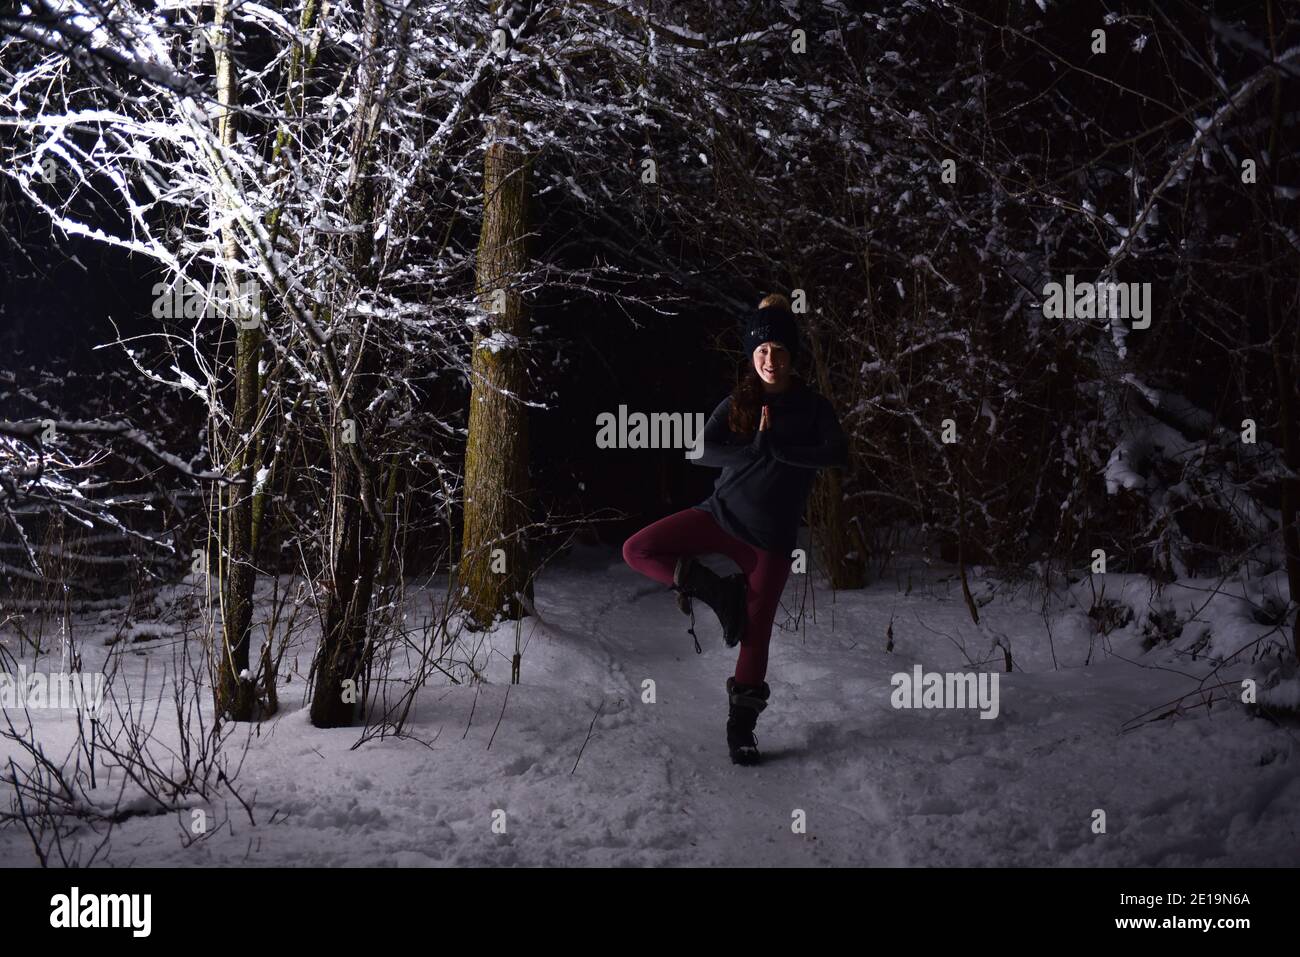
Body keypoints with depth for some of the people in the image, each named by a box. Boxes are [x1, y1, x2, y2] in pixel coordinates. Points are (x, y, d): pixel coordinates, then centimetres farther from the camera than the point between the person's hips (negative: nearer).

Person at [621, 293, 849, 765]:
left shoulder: (812, 407, -1)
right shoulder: (736, 404, 3)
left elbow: (838, 453, -18)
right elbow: (700, 452, -10)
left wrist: (778, 449, -18)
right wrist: (757, 448, -18)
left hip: (770, 536, -2)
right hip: (720, 514, 2)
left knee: (755, 632, 1)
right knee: (637, 550, -15)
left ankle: (742, 725, 16)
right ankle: (718, 591, -2)